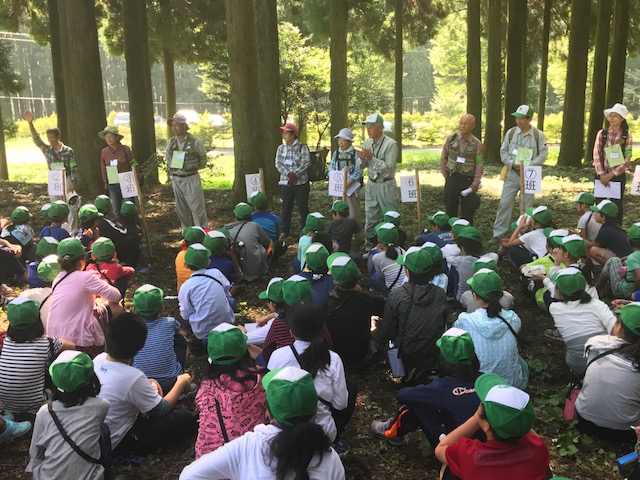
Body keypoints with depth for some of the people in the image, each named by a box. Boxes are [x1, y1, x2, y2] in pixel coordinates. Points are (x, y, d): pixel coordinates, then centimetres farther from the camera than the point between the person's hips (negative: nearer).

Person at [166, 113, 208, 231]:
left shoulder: (195, 142, -8)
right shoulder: (170, 142, 7)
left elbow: (203, 160, -1)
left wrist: (192, 167, -7)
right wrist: (172, 174, 11)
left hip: (191, 178, -5)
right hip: (176, 179, 5)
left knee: (197, 207, -5)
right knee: (181, 209, 11)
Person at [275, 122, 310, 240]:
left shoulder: (302, 147, -2)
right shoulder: (281, 148, 8)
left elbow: (306, 163, -11)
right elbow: (278, 163, -1)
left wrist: (295, 174, -19)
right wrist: (288, 174, -16)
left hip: (301, 182, -3)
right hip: (285, 182, 3)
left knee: (303, 206, 3)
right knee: (286, 206, 7)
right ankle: (284, 231, 14)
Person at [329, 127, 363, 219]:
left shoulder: (356, 154, -5)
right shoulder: (336, 154, 10)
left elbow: (358, 172, -13)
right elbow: (331, 170, 8)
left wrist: (347, 184, -21)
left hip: (351, 187, -5)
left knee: (353, 214, -1)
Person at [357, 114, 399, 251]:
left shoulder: (390, 144, -14)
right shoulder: (367, 143, 4)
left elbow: (389, 167, -21)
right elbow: (362, 166, 9)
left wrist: (371, 158, -26)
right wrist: (362, 158, -14)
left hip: (386, 185, -5)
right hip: (371, 184, 5)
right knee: (370, 219, 9)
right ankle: (368, 248, 18)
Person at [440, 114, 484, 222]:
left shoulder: (477, 144, -3)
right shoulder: (450, 139, 2)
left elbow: (479, 165, -6)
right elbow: (443, 158, 8)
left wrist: (475, 184, -13)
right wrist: (446, 175, 2)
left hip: (468, 180, -1)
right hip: (452, 178, 1)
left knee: (468, 210, 4)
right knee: (450, 209, 8)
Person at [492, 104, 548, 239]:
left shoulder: (538, 135, -5)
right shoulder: (511, 132, 0)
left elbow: (543, 155, -3)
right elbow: (503, 151, 4)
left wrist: (528, 165, -16)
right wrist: (512, 163, -12)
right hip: (512, 173, 1)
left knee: (527, 205, 7)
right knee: (505, 203, -2)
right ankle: (498, 232, 6)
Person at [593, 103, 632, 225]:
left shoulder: (627, 136, -3)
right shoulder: (602, 133, 0)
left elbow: (627, 159, -7)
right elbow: (596, 154, -5)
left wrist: (611, 174, -13)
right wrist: (601, 174, -13)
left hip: (618, 175, -1)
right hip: (601, 174, 1)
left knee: (617, 205, 6)